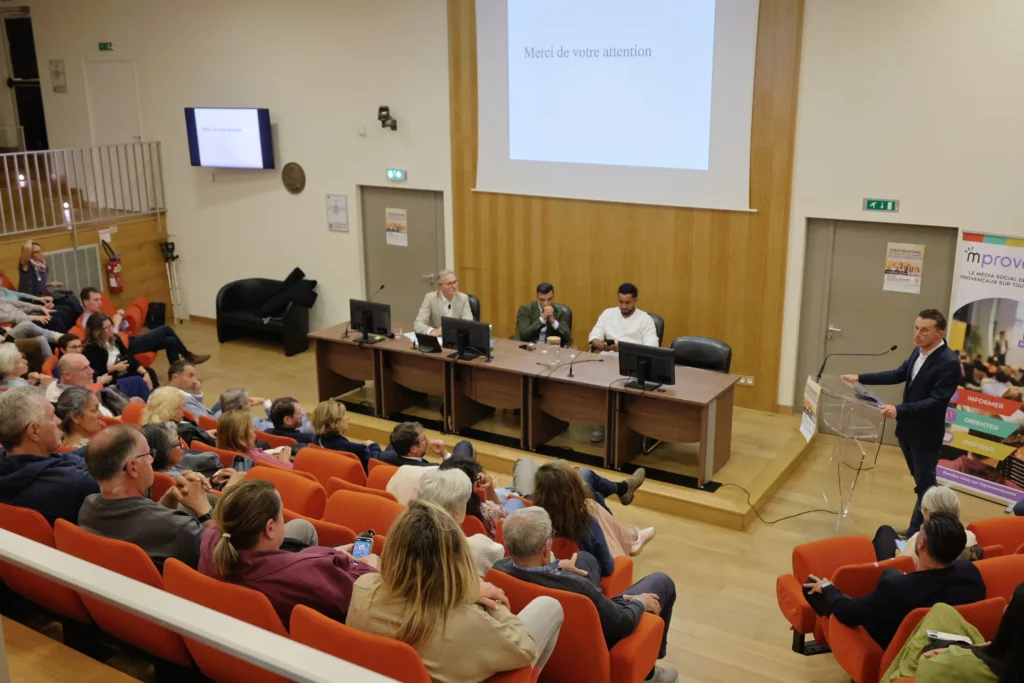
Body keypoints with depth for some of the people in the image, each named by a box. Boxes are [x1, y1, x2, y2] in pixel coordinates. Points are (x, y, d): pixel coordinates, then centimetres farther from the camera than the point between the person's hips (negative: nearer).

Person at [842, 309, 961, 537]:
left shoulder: (949, 363, -23)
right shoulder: (918, 352, 3)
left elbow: (937, 401, -28)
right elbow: (898, 375, 16)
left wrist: (899, 410, -37)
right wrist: (860, 378, 12)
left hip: (926, 434, -8)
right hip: (907, 428, 8)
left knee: (925, 485, 6)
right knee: (922, 482, 21)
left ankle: (916, 533, 16)